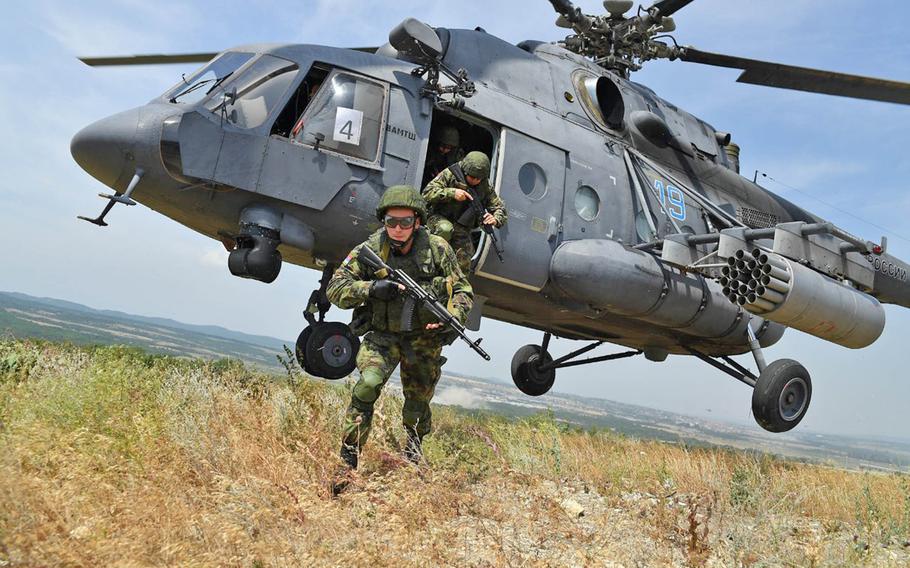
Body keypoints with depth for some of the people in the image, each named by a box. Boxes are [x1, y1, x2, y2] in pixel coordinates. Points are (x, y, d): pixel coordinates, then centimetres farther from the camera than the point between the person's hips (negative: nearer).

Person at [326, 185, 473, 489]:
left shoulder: (437, 249, -10)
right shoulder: (370, 250, -12)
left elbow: (463, 290, -3)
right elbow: (335, 289, -12)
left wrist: (450, 318, -22)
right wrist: (370, 289, -29)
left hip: (424, 338, 2)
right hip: (383, 335, -1)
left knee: (418, 404, 15)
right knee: (367, 386, -25)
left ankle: (413, 461, 45)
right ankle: (347, 463, -12)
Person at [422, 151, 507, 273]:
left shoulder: (485, 187, 1)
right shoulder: (449, 175, -10)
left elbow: (500, 207, 5)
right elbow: (427, 193, -17)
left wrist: (495, 220, -19)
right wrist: (452, 193, -28)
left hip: (462, 229, 3)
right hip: (440, 218, -3)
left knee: (463, 265, -7)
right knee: (445, 229, -38)